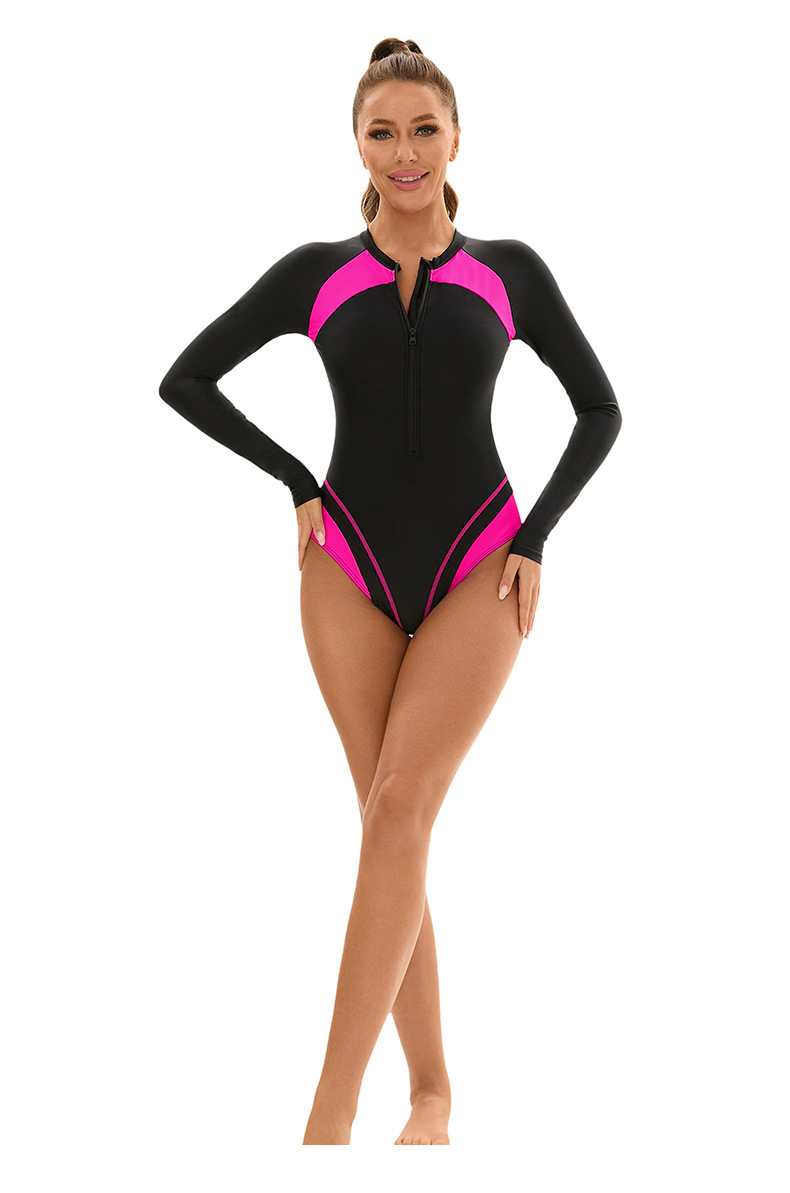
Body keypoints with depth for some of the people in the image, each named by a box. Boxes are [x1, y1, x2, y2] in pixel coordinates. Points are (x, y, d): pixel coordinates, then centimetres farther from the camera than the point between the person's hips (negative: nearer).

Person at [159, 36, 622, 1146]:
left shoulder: (511, 272, 4)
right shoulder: (313, 275, 4)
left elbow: (600, 408, 11)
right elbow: (185, 380, 11)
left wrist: (536, 538, -1)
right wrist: (298, 483, 3)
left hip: (478, 574, -2)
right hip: (353, 573, 2)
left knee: (401, 805, -17)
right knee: (392, 821, 1)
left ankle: (331, 1114, -20)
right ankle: (432, 1087, 14)